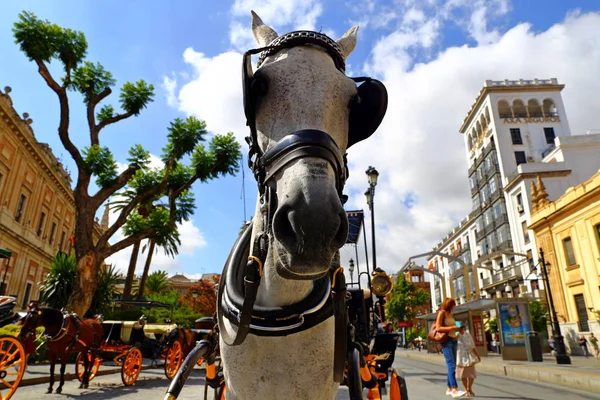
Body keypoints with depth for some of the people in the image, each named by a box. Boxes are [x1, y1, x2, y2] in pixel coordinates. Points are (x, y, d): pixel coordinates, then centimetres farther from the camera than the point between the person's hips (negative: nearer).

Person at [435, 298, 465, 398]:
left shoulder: (450, 314, 18)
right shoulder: (442, 313, -4)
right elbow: (438, 328, -12)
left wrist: (458, 329, 4)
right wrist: (451, 328, -18)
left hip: (453, 340, 8)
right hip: (446, 340, -8)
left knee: (452, 366, 7)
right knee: (451, 365, -15)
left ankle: (449, 389, 13)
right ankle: (454, 389, -19)